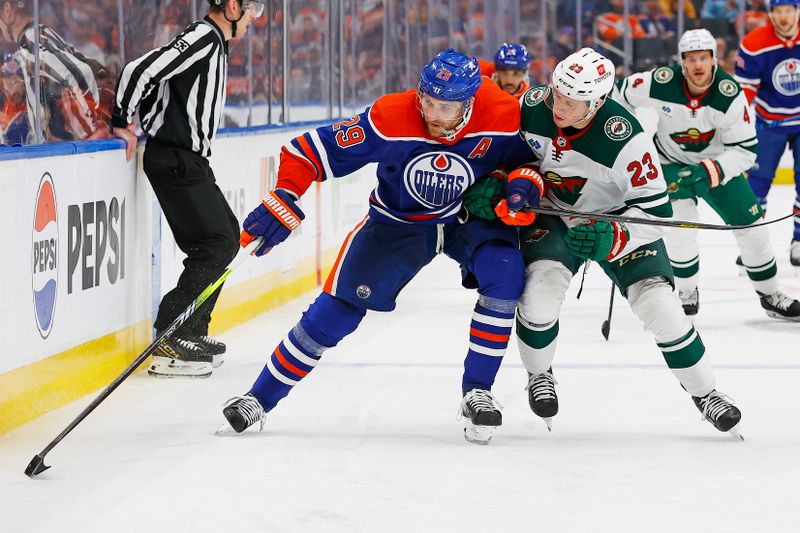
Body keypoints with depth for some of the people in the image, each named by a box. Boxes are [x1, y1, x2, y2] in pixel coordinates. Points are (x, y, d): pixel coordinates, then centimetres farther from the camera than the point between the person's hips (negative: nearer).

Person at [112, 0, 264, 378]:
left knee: (228, 235, 16)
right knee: (215, 244, -13)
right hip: (174, 159, -11)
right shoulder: (202, 39, -17)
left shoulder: (215, 43, 15)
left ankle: (191, 332, 21)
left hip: (189, 160, 11)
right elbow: (139, 70, -24)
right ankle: (169, 345, -14)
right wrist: (122, 123, -14)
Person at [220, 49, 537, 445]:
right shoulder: (390, 119, -29)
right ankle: (260, 398, 8)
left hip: (470, 216, 1)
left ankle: (477, 390, -12)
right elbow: (314, 149, -23)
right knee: (337, 309, -8)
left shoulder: (504, 118, -26)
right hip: (398, 219, 0)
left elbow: (535, 157, -5)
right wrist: (284, 199, -33)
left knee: (505, 275, -29)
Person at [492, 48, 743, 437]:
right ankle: (539, 376, 9)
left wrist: (610, 239, -40)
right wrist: (516, 182, -18)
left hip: (618, 221, -2)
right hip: (551, 214, 2)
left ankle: (704, 393, 9)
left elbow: (656, 211, -27)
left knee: (658, 304, -13)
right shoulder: (532, 107, -22)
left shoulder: (626, 141, -33)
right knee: (541, 288, -22)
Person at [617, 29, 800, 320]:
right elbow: (624, 91, -6)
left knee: (750, 223, -1)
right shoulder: (659, 83, -27)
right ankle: (687, 292, -1)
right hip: (670, 162, -2)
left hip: (717, 162, 2)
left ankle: (769, 295, 17)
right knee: (681, 222, -23)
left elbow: (746, 150, -22)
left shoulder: (730, 95, -27)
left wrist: (710, 172, -35)